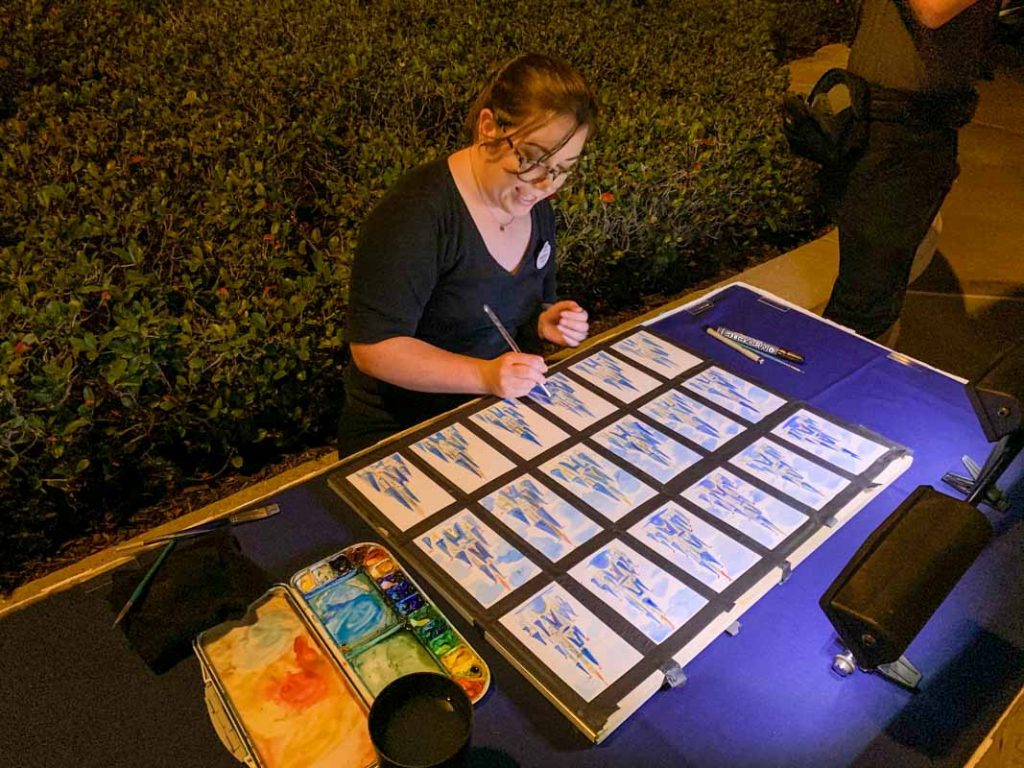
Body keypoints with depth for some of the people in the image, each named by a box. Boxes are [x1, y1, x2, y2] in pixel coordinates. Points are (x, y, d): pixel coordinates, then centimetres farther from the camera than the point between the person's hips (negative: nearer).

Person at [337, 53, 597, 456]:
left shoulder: (536, 207, 2)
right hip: (400, 434, -5)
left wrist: (545, 324, -6)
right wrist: (484, 375, -31)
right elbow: (373, 347, -23)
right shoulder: (417, 212, -22)